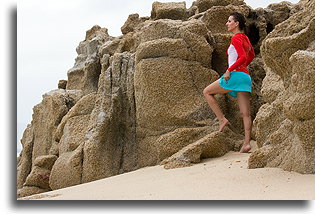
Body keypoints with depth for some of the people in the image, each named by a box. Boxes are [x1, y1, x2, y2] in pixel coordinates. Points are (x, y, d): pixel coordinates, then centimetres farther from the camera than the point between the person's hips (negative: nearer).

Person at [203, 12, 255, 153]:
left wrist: (229, 70, -18)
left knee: (207, 92, 9)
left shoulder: (235, 38, -7)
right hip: (245, 76, 9)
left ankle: (222, 119, 2)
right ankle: (247, 143, -3)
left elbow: (243, 57, -20)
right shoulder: (245, 38, 19)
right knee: (245, 114, 1)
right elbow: (252, 55, 34)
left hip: (236, 74, -9)